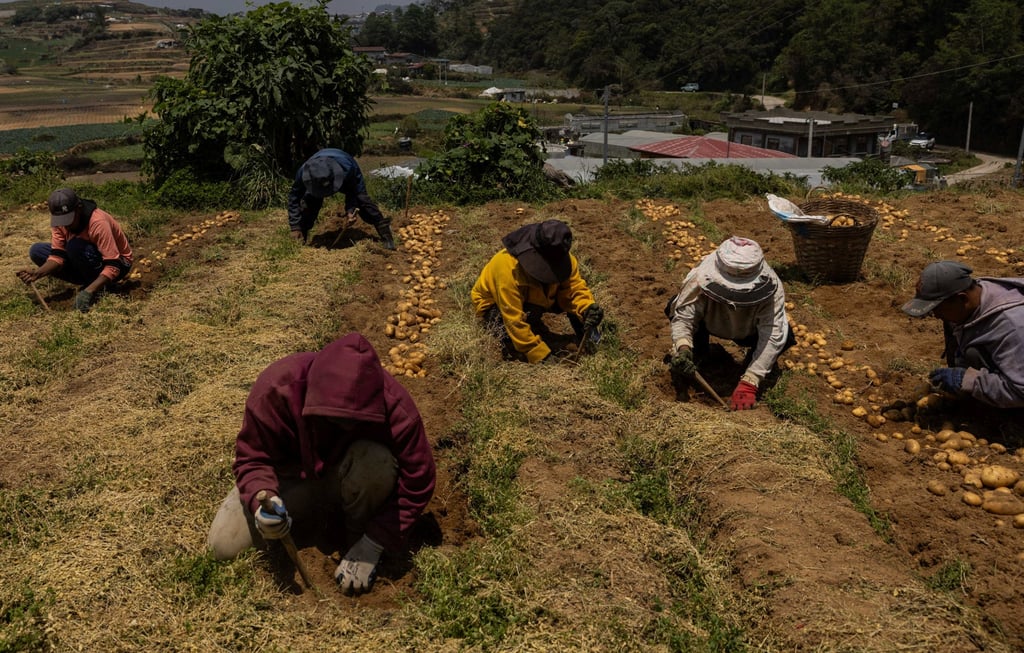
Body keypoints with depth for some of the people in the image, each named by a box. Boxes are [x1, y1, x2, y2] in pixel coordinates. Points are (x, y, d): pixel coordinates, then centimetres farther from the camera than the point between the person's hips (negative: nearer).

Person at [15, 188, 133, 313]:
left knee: (75, 246, -33)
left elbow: (113, 266, -34)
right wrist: (38, 273, -32)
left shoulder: (98, 223, -31)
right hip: (88, 265, 8)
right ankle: (90, 283, -4)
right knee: (36, 251, -5)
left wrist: (89, 291, -43)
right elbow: (58, 255, -13)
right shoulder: (59, 220, -12)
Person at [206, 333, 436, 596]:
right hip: (295, 475, 2)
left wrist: (373, 545, -25)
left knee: (376, 460, -37)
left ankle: (358, 536, -8)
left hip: (348, 482, -1)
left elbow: (417, 482, -24)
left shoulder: (394, 406, -33)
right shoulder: (275, 387, -31)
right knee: (224, 547, -15)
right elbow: (251, 457, -18)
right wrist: (262, 499, -40)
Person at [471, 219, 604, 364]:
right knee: (514, 342, -34)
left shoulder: (560, 258, -24)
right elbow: (514, 320, -40)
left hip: (533, 297, 5)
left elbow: (575, 288, -20)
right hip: (494, 303, -4)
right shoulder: (508, 269, -42)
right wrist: (541, 356, -40)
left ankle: (587, 340, 5)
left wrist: (587, 309, -44)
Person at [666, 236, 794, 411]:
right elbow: (683, 316, -31)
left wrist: (749, 383, -45)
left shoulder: (771, 287, -38)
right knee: (675, 306, -29)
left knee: (784, 336, -30)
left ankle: (754, 358, 4)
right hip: (711, 323, 0)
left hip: (748, 332, 0)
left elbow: (773, 336, -39)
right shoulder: (700, 278, -38)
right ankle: (697, 352, -1)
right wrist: (683, 348, -52)